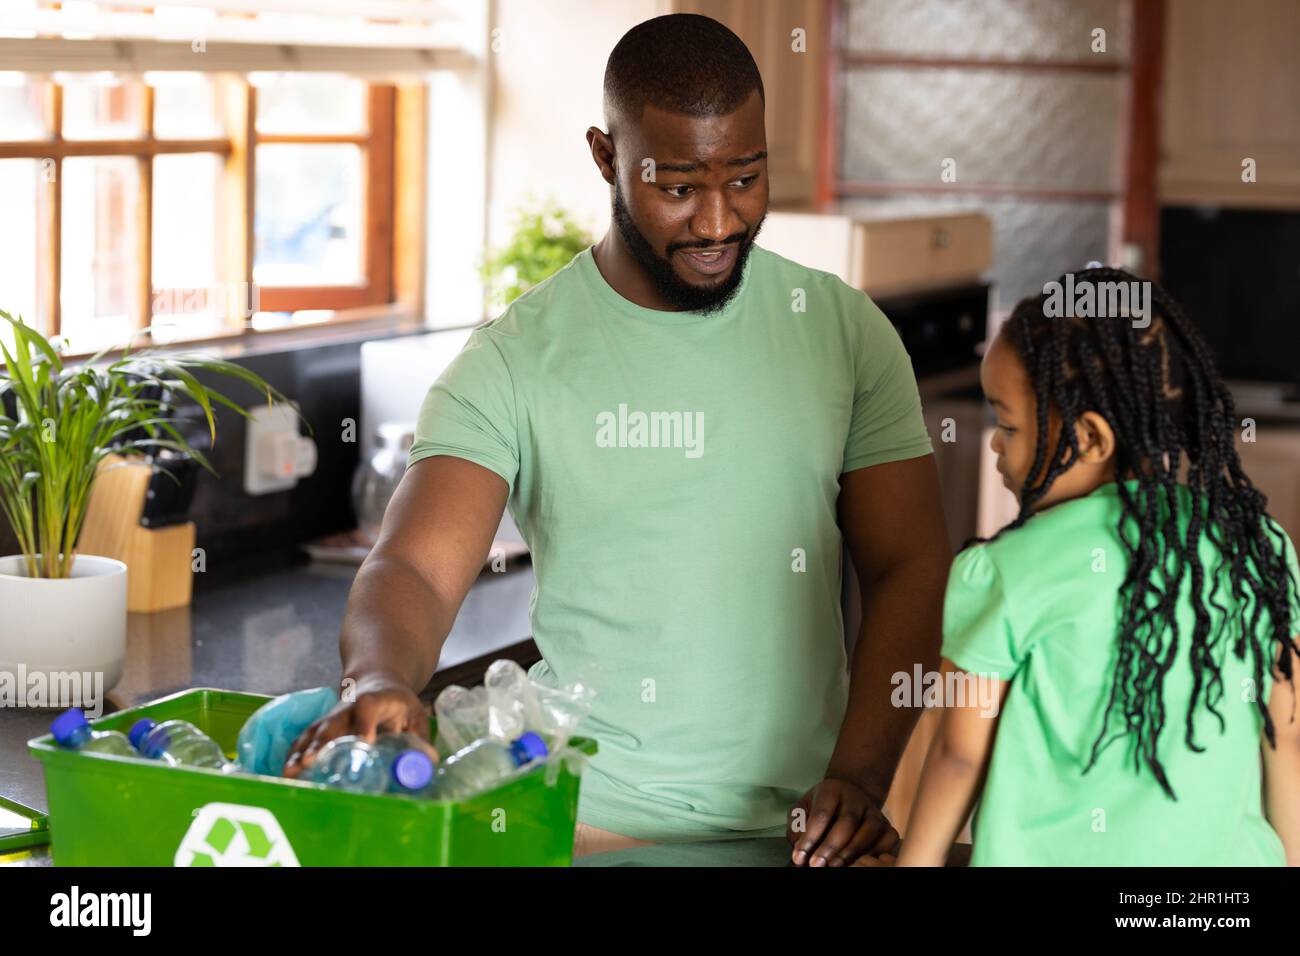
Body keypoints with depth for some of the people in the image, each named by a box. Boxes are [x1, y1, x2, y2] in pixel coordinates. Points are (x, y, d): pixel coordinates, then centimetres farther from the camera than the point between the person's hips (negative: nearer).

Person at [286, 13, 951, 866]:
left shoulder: (845, 330, 4)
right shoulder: (514, 361, -4)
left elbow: (912, 566, 3)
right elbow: (415, 569, -12)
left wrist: (860, 776, -10)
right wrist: (381, 683, -35)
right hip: (589, 817, -2)